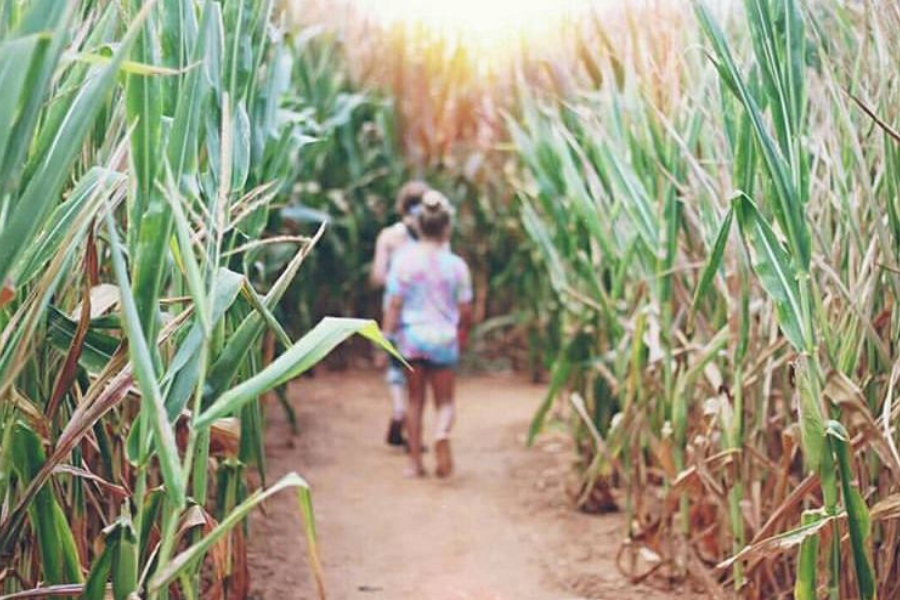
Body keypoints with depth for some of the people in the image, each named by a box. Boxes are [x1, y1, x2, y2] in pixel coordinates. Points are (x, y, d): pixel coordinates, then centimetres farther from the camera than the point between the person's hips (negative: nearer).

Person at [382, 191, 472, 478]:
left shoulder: (404, 259, -6)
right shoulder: (456, 265, -5)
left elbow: (393, 305, -6)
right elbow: (465, 310, 1)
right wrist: (462, 331, 20)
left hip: (411, 336, 1)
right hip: (443, 338, -1)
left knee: (415, 400, 12)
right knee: (444, 401, 8)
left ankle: (415, 462, 14)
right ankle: (442, 433, -24)